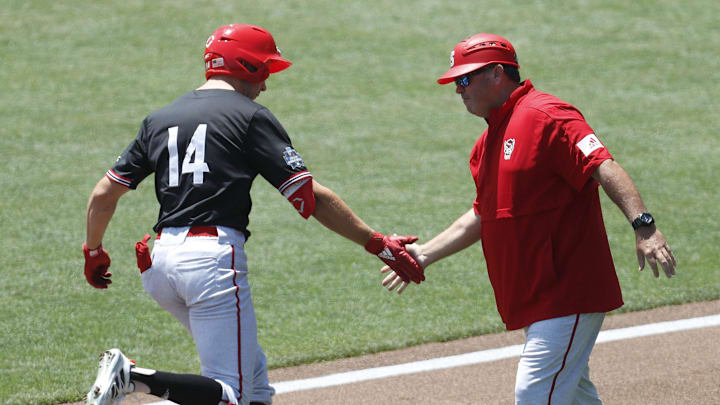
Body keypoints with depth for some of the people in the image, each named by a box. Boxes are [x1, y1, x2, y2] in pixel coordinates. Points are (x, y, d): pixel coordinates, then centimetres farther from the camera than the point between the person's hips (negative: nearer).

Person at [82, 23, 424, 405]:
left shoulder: (159, 120, 17)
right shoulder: (250, 116, 1)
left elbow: (103, 193, 17)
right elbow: (311, 196, -5)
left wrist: (94, 251, 34)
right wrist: (377, 244, -1)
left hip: (161, 260, 7)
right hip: (214, 258, -7)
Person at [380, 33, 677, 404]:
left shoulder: (545, 116, -12)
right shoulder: (487, 143, 18)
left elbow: (602, 167, -23)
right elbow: (482, 216, 26)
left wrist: (643, 225, -35)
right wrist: (425, 254, 24)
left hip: (568, 295, -10)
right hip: (540, 300, 10)